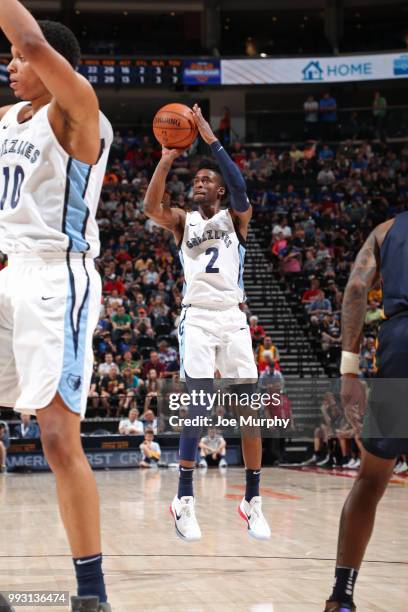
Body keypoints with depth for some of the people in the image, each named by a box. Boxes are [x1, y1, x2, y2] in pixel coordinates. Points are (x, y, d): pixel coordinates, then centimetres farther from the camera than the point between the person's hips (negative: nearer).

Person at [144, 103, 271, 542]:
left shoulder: (235, 218, 11)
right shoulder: (183, 221, 13)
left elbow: (240, 190, -12)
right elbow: (151, 206, -8)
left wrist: (210, 138, -15)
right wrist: (167, 158, -16)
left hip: (233, 317, 1)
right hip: (197, 317, -1)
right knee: (197, 406, -13)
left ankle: (253, 501, 6)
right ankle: (184, 499, -5)